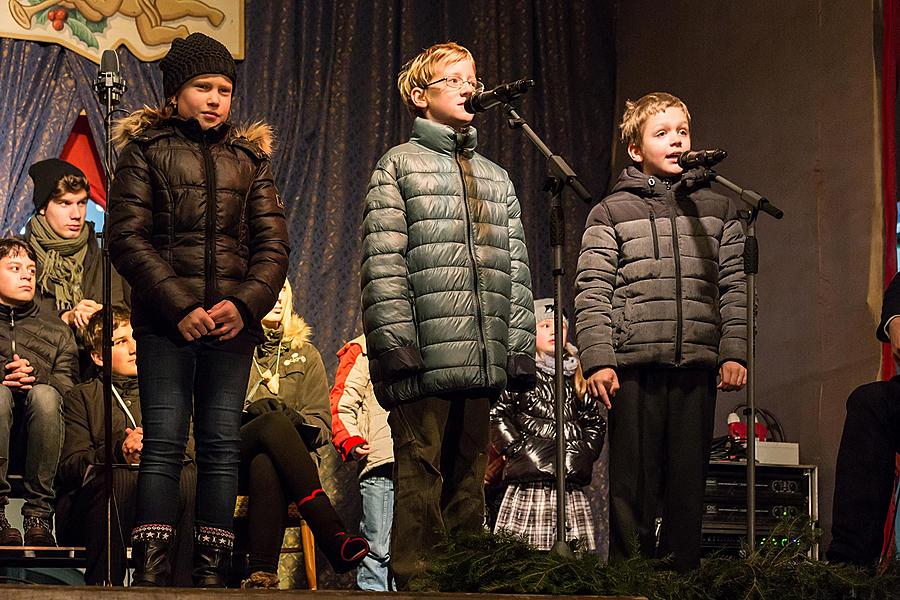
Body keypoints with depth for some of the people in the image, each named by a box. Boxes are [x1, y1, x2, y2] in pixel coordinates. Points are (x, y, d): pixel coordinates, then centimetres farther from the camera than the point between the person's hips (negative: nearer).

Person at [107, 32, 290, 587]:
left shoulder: (250, 157, 18)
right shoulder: (145, 149, 8)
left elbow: (273, 243, 11)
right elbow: (127, 238, -2)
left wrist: (246, 304, -7)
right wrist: (179, 307, -12)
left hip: (234, 320, 3)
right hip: (165, 322, -3)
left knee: (223, 444, -2)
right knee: (164, 442, -9)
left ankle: (213, 571, -2)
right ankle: (150, 572, -11)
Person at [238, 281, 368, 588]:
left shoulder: (306, 355, 23)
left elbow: (322, 426, 13)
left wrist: (295, 418, -11)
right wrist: (248, 411, -10)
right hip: (233, 456, -1)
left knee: (265, 466, -39)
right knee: (274, 422, -37)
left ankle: (262, 574, -55)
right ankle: (332, 534, -51)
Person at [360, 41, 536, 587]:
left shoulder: (497, 179, 24)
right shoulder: (399, 166, 7)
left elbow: (517, 271, 19)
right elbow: (383, 263, -3)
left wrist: (521, 347, 9)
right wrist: (396, 341, -13)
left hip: (485, 359, 5)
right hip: (425, 358, -5)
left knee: (470, 481, 6)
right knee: (421, 479, -8)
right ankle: (415, 584, -7)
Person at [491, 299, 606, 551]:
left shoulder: (575, 380, 19)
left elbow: (595, 422, 25)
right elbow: (497, 414, -5)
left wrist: (585, 453, 11)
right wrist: (518, 450, -10)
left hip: (571, 486, 5)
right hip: (529, 483, -5)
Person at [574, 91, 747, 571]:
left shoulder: (716, 210, 16)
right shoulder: (610, 213, 7)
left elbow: (733, 286, 12)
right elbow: (592, 293, 1)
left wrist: (733, 352, 1)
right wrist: (597, 359, -10)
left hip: (697, 366, 2)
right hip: (634, 366, -2)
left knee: (688, 482, 4)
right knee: (632, 485, -2)